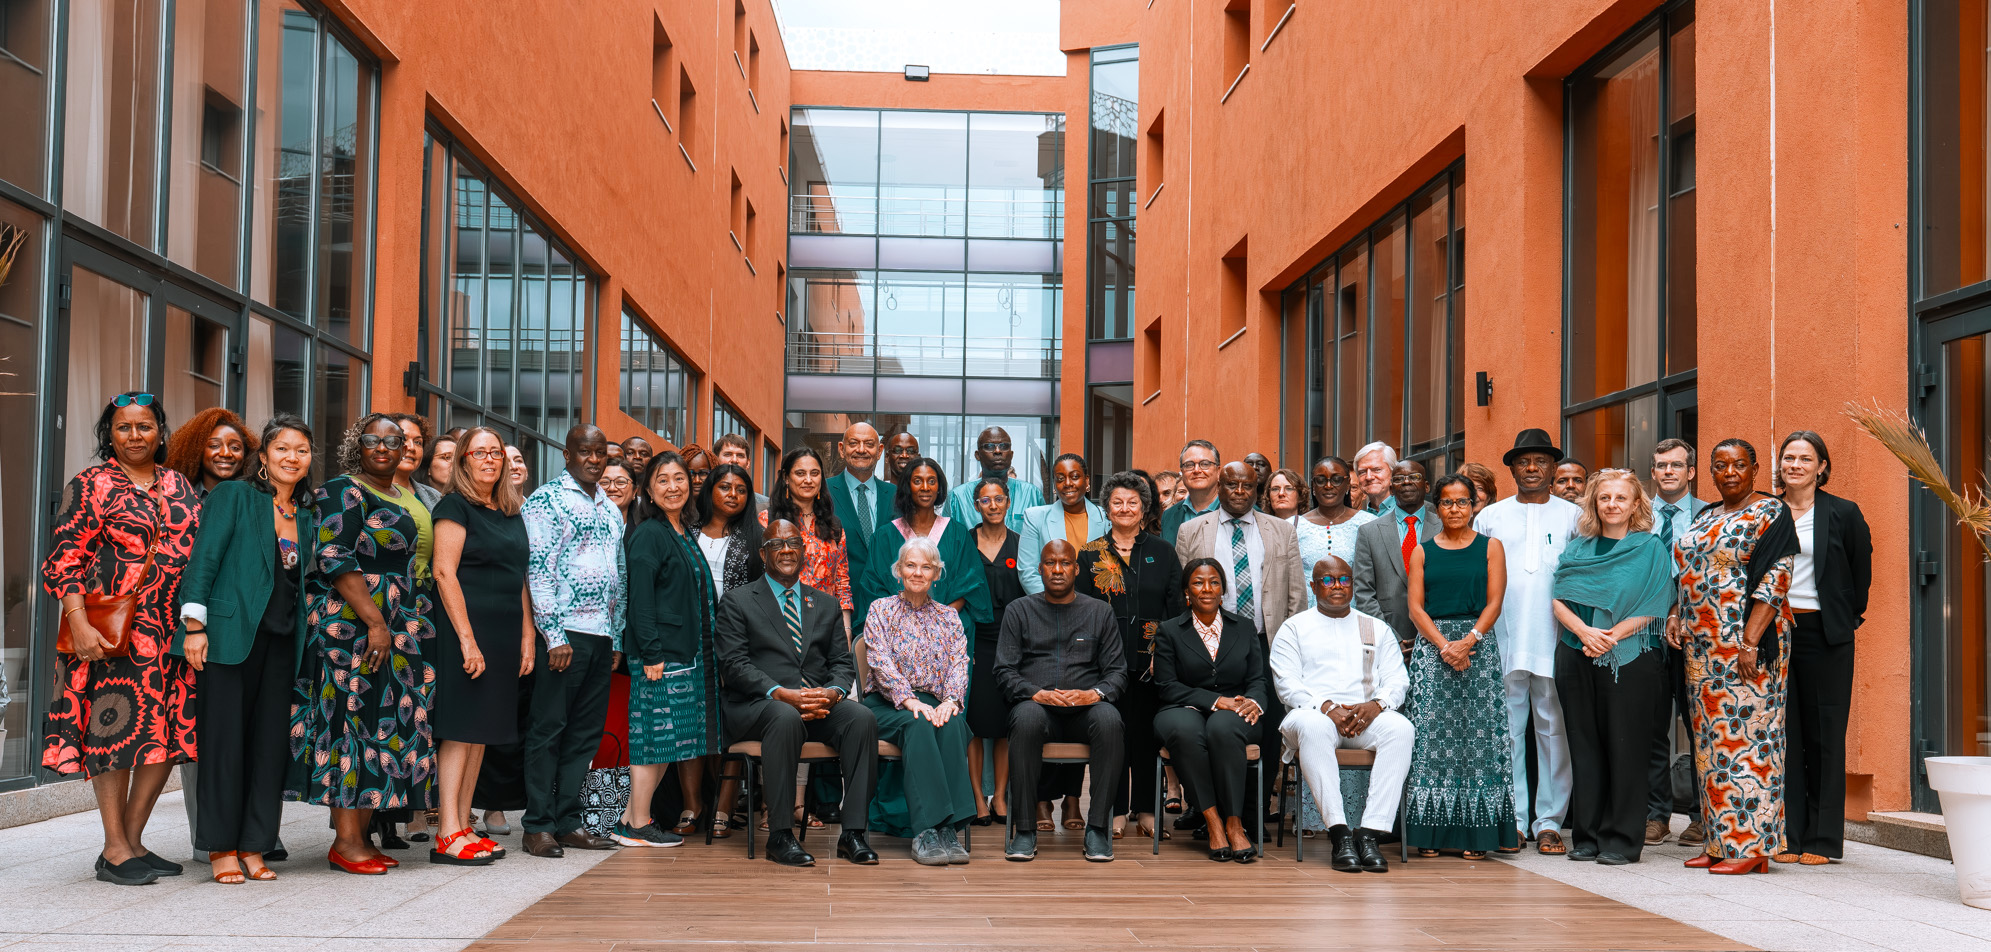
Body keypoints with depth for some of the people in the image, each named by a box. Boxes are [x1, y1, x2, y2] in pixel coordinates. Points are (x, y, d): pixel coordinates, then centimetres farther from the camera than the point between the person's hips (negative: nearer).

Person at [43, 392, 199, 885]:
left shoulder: (179, 486, 15)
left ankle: (133, 839, 14)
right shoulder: (92, 484, -1)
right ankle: (114, 849, 3)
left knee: (169, 729, 4)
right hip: (111, 631, -5)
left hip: (173, 630, 6)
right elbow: (65, 558, -6)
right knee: (117, 728, -4)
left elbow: (201, 552, 18)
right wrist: (79, 622, -17)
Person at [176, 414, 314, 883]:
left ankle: (254, 846, 11)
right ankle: (221, 848, 7)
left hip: (282, 642, 5)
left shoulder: (307, 517, 16)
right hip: (229, 635, -5)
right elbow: (204, 558, -5)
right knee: (224, 739, -2)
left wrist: (304, 641, 11)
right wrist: (195, 624, -13)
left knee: (271, 743, 4)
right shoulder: (233, 496, 1)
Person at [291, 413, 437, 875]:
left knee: (391, 725, 6)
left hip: (405, 630, 8)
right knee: (358, 720, -9)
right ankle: (346, 840, -5)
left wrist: (418, 626, 16)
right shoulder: (344, 491, -5)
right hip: (355, 626, -8)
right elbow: (334, 559, -15)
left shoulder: (409, 499, 19)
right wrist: (375, 620, -20)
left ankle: (361, 834, 11)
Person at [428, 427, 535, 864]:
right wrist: (467, 639, -18)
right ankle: (448, 834, -7)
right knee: (460, 727, -8)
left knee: (483, 729, 8)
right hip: (465, 627, -7)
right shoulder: (455, 507, -5)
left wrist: (527, 636, 11)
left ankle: (462, 826, 13)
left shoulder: (512, 513, 17)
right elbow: (445, 573, -13)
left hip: (504, 633, 7)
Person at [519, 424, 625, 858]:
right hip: (563, 633, -7)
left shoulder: (611, 509, 19)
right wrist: (554, 635, -15)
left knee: (586, 732, 8)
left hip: (602, 635, 7)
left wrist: (617, 638, 15)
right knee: (548, 729, -3)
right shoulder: (546, 499, -3)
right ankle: (539, 826, 3)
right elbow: (538, 569, -10)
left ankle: (568, 821, 15)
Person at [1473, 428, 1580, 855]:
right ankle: (1512, 820, 9)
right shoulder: (1491, 517, 12)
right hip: (1503, 643, 1)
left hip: (1556, 642, -1)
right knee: (1506, 732, 2)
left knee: (1555, 731, 0)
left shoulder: (1572, 516, 10)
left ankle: (1549, 822, 7)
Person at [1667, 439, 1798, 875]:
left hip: (1746, 642, -8)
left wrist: (1750, 641, -21)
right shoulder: (1705, 519, 18)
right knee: (1711, 739, 8)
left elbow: (1774, 579, -14)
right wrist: (1676, 615, 6)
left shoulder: (1770, 513, -6)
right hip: (1703, 644, 8)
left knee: (1745, 736, -9)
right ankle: (1721, 841, 13)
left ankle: (1752, 845, -6)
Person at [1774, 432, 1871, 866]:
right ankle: (1788, 836, 8)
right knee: (1784, 733, 2)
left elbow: (1862, 570, 10)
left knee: (1825, 735, 0)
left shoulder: (1844, 514, 1)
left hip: (1824, 635, -2)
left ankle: (1823, 839, 7)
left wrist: (1849, 616, 10)